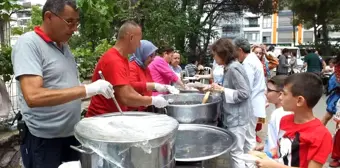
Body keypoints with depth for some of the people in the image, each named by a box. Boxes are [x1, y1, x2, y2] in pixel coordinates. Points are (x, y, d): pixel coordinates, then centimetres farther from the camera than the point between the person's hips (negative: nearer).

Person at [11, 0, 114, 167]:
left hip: (72, 134, 8)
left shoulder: (64, 45, 9)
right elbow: (33, 97, -28)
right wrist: (87, 89, -30)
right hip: (43, 140, -7)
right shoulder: (28, 43, -15)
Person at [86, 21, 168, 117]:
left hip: (114, 114, 9)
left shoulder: (122, 58, 8)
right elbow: (125, 98, -28)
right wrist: (153, 100, -16)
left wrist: (147, 101, 4)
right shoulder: (114, 61, -22)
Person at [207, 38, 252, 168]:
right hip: (235, 117, 10)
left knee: (236, 153, 0)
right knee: (237, 152, 19)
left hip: (237, 118, -10)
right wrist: (218, 88, 9)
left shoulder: (233, 68, -19)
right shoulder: (230, 67, 11)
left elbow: (244, 93, -24)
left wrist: (223, 89, -22)